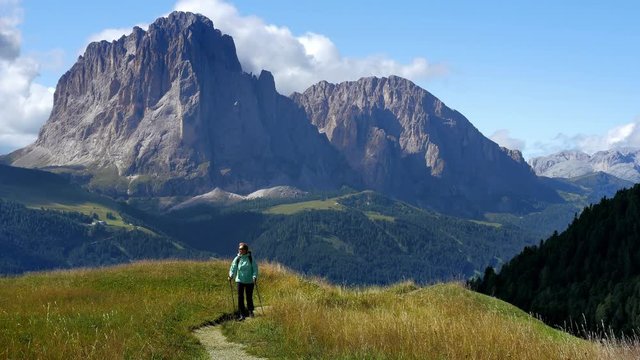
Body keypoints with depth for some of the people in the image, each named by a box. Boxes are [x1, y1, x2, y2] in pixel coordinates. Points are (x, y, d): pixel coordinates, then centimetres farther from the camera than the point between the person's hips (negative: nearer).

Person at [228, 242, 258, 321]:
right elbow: (233, 267, 1)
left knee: (249, 297, 6)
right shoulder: (237, 259, 1)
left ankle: (250, 311, 28)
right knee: (240, 297, -5)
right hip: (240, 280, 1)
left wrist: (254, 276, -15)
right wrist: (231, 275, -15)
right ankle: (241, 314, 0)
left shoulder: (251, 258, -2)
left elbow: (255, 268, -2)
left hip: (249, 281, -1)